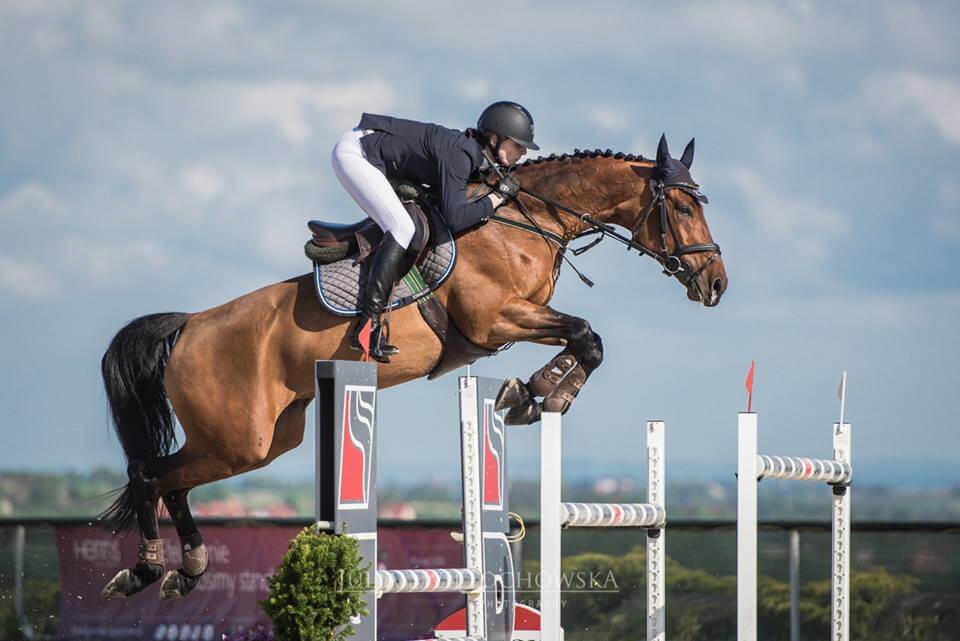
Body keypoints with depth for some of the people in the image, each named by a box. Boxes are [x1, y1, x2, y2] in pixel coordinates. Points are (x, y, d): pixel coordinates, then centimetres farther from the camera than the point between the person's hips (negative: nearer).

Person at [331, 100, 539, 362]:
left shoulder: (474, 155, 3)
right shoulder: (458, 154, -25)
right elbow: (455, 218, -34)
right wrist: (497, 197, -22)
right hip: (354, 152, -10)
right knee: (403, 228, -20)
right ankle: (368, 325, -24)